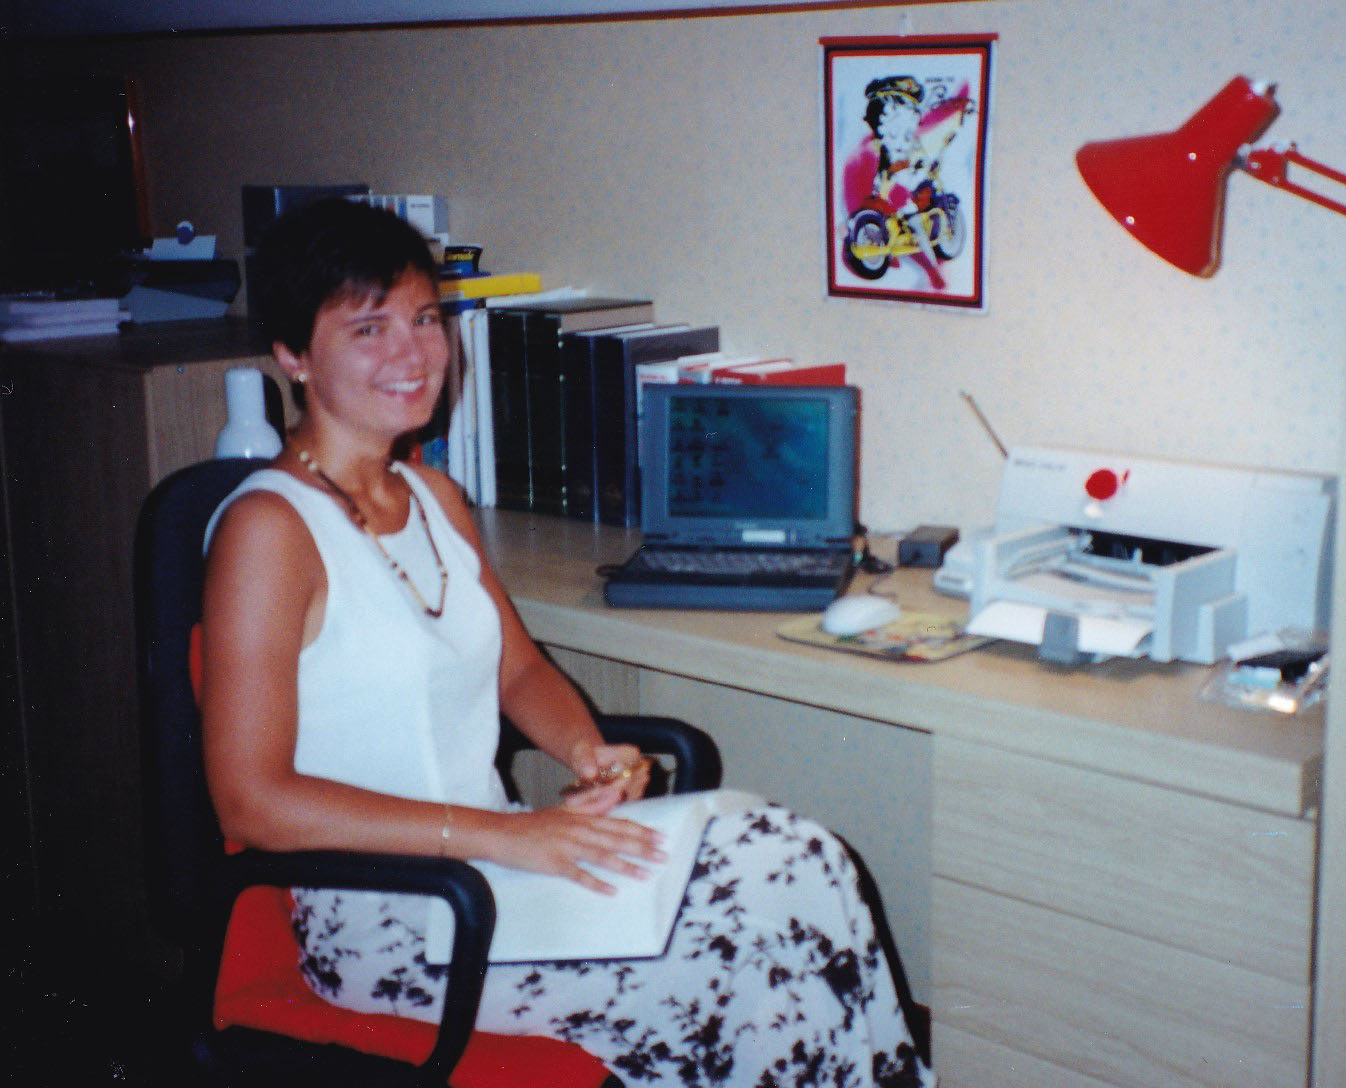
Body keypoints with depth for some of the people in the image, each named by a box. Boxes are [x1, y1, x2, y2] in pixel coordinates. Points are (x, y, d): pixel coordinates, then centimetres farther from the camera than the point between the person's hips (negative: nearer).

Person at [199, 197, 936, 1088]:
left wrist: (586, 750, -2)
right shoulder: (269, 529, -13)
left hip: (488, 857, 7)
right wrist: (493, 832, -23)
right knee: (737, 958, -21)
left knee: (800, 860, -13)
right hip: (380, 919, -7)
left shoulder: (435, 498, 12)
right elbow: (253, 803, -18)